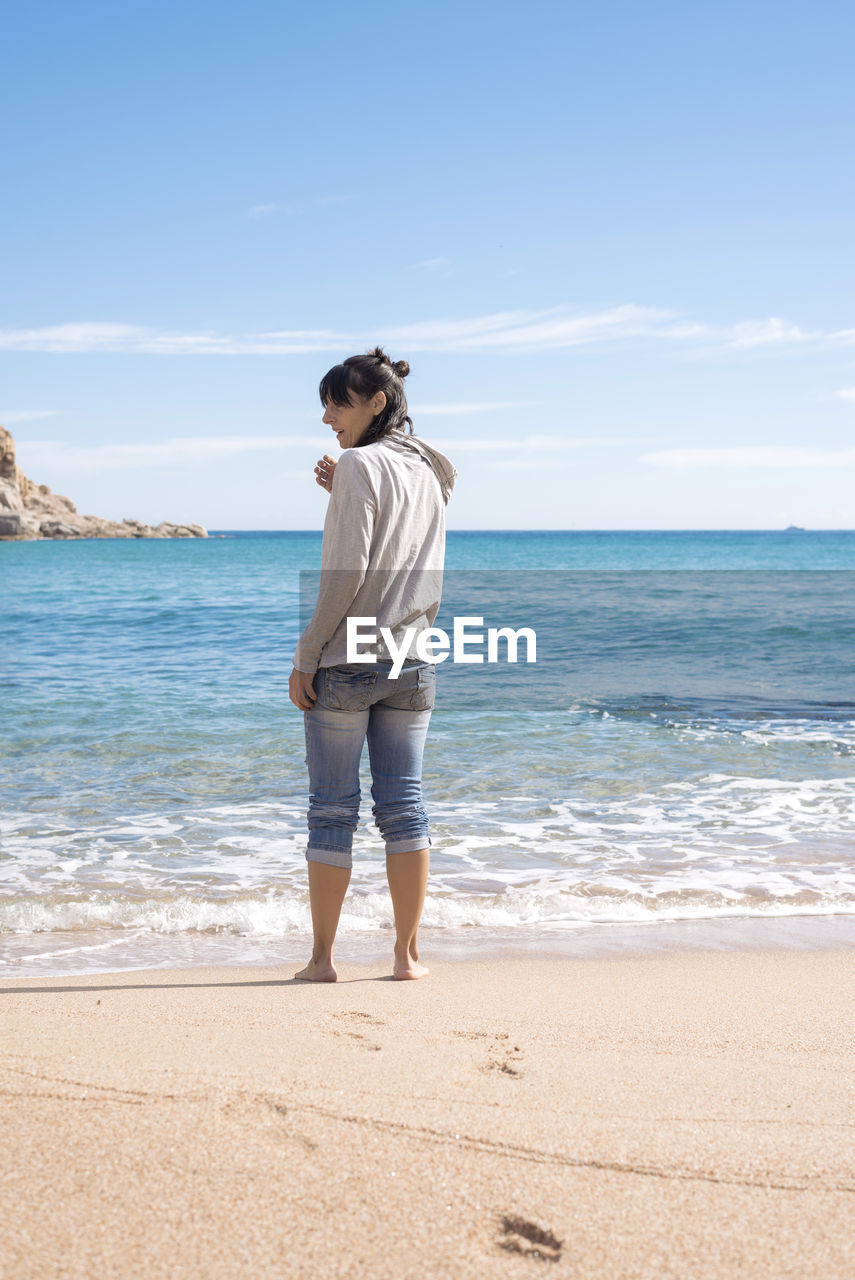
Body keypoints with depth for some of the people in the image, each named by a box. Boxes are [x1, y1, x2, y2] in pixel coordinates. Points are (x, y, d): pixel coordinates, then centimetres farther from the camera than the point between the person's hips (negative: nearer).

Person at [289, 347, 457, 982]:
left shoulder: (361, 465, -10)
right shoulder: (427, 473, 13)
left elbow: (346, 574, -16)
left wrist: (305, 657, -11)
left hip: (346, 661, -6)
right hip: (413, 660, 7)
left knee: (333, 808, 1)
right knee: (404, 804, 8)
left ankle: (323, 956, 7)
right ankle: (408, 953, 11)